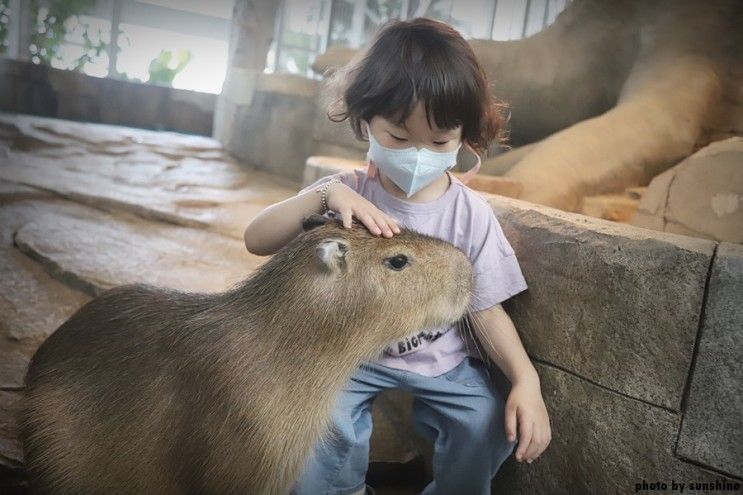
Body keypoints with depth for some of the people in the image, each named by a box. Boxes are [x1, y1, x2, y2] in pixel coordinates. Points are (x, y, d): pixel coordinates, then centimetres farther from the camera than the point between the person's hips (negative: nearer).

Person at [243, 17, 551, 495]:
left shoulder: (469, 210, -9)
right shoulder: (348, 192, -9)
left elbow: (486, 309, -6)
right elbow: (257, 240, -16)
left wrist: (526, 379, -21)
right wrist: (323, 196, -31)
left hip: (441, 359, 1)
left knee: (490, 425, -17)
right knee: (327, 427, -24)